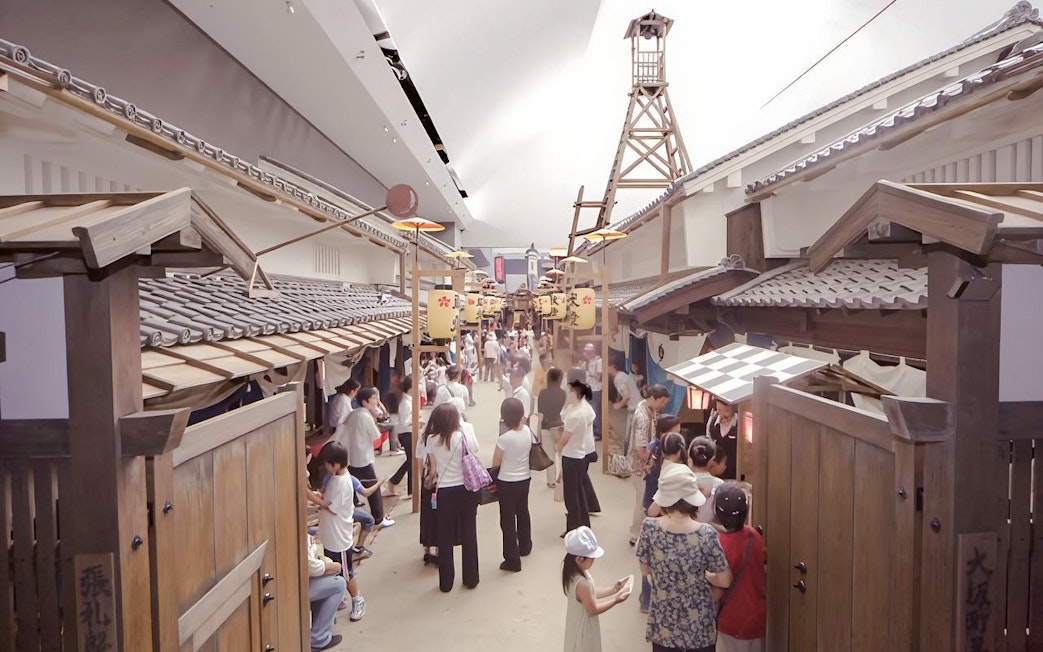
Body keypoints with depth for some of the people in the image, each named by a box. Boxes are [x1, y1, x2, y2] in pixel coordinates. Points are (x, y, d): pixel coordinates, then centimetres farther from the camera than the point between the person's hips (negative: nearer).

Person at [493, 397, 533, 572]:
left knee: (507, 520, 6)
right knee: (523, 513, 26)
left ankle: (512, 560, 12)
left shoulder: (504, 438, -24)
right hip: (525, 479, 6)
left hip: (507, 483, -6)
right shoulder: (527, 431, -9)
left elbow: (495, 464, -13)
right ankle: (525, 546, 45)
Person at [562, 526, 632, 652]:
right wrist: (615, 600, -16)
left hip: (579, 625, 9)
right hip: (583, 629, -8)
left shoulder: (575, 571, -7)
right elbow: (593, 609, -23)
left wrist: (613, 589, 2)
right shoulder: (582, 583, -36)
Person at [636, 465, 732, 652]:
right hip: (698, 625, -1)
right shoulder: (706, 534, -21)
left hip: (663, 622, 2)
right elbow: (725, 581, -12)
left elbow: (645, 570, -2)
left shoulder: (649, 528, -16)